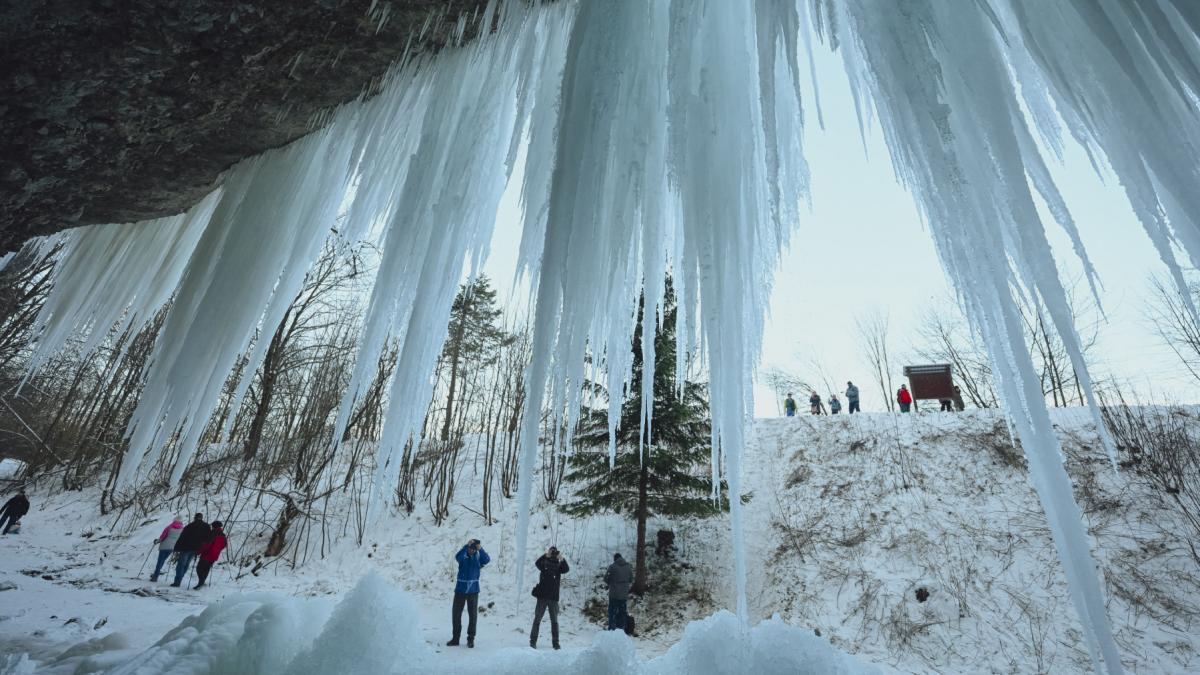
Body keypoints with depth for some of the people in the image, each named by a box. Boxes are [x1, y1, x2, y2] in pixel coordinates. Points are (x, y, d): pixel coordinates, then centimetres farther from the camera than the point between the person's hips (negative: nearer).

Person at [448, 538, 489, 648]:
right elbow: (457, 556, -29)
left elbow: (487, 560, -25)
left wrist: (481, 549, -42)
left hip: (473, 590, -1)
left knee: (473, 615, 4)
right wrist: (466, 546, -44)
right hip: (460, 589, 1)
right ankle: (455, 638, 24)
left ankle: (471, 639, 18)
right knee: (456, 614, 9)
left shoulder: (478, 557, -5)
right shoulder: (463, 556, -5)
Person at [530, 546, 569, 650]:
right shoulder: (544, 564, -1)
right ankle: (533, 640, 14)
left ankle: (555, 642, 14)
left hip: (554, 598, 1)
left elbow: (567, 569, -17)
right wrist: (546, 556, -37)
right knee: (537, 619, 5)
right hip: (542, 596, -1)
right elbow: (537, 563, -22)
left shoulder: (558, 566, 2)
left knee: (554, 621, 6)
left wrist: (562, 559, -34)